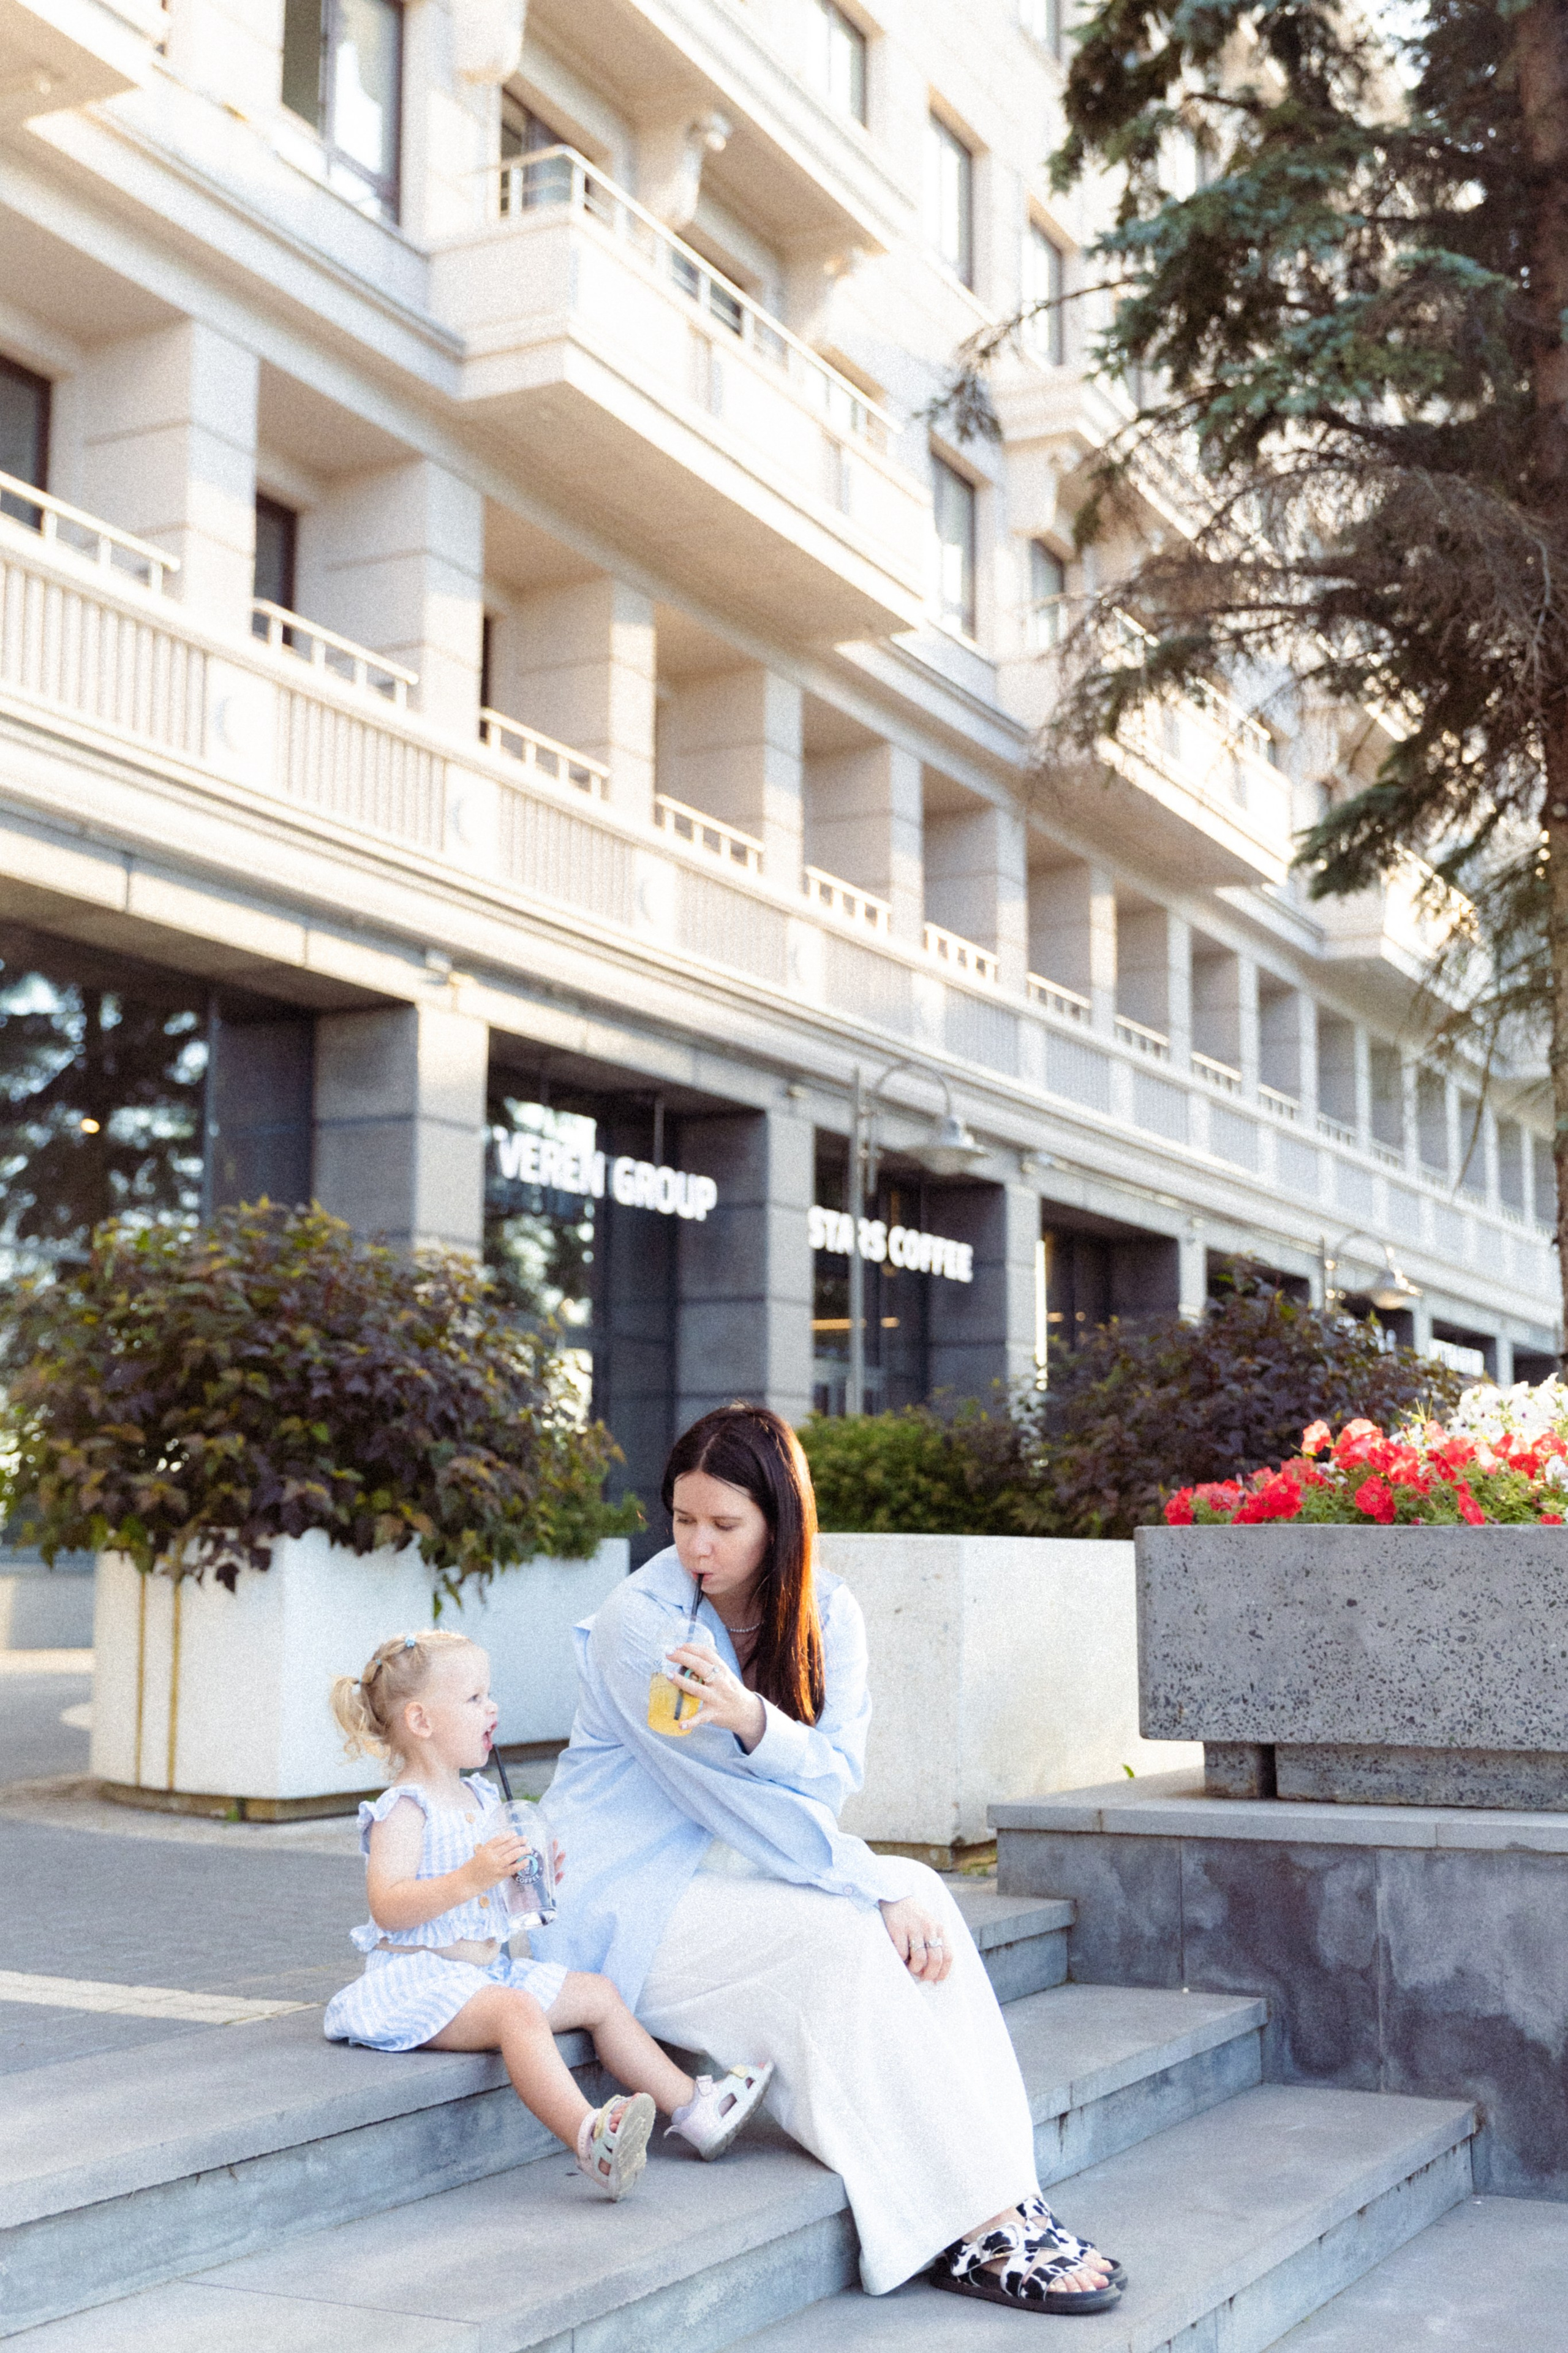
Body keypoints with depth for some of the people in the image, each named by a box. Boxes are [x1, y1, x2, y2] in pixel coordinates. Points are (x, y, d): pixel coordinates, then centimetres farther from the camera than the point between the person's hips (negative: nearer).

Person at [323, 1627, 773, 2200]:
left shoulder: (478, 1798, 16)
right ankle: (589, 2138, -54)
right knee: (519, 2012, -34)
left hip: (487, 1968, 10)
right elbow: (388, 1907, -25)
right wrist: (472, 1878, -33)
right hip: (422, 1976, -10)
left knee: (597, 1993, 8)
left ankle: (692, 2108, 12)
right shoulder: (403, 1810, -13)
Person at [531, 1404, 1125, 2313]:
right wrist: (879, 1890, -22)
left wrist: (753, 1718, -33)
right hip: (629, 1902, -6)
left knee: (921, 1897, -19)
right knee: (841, 1943, -27)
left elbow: (834, 1777, -13)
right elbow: (745, 1806, -19)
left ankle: (1005, 2197, -24)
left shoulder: (826, 1614, 0)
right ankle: (972, 2225, -24)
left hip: (734, 1868, 6)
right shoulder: (639, 1623, -17)